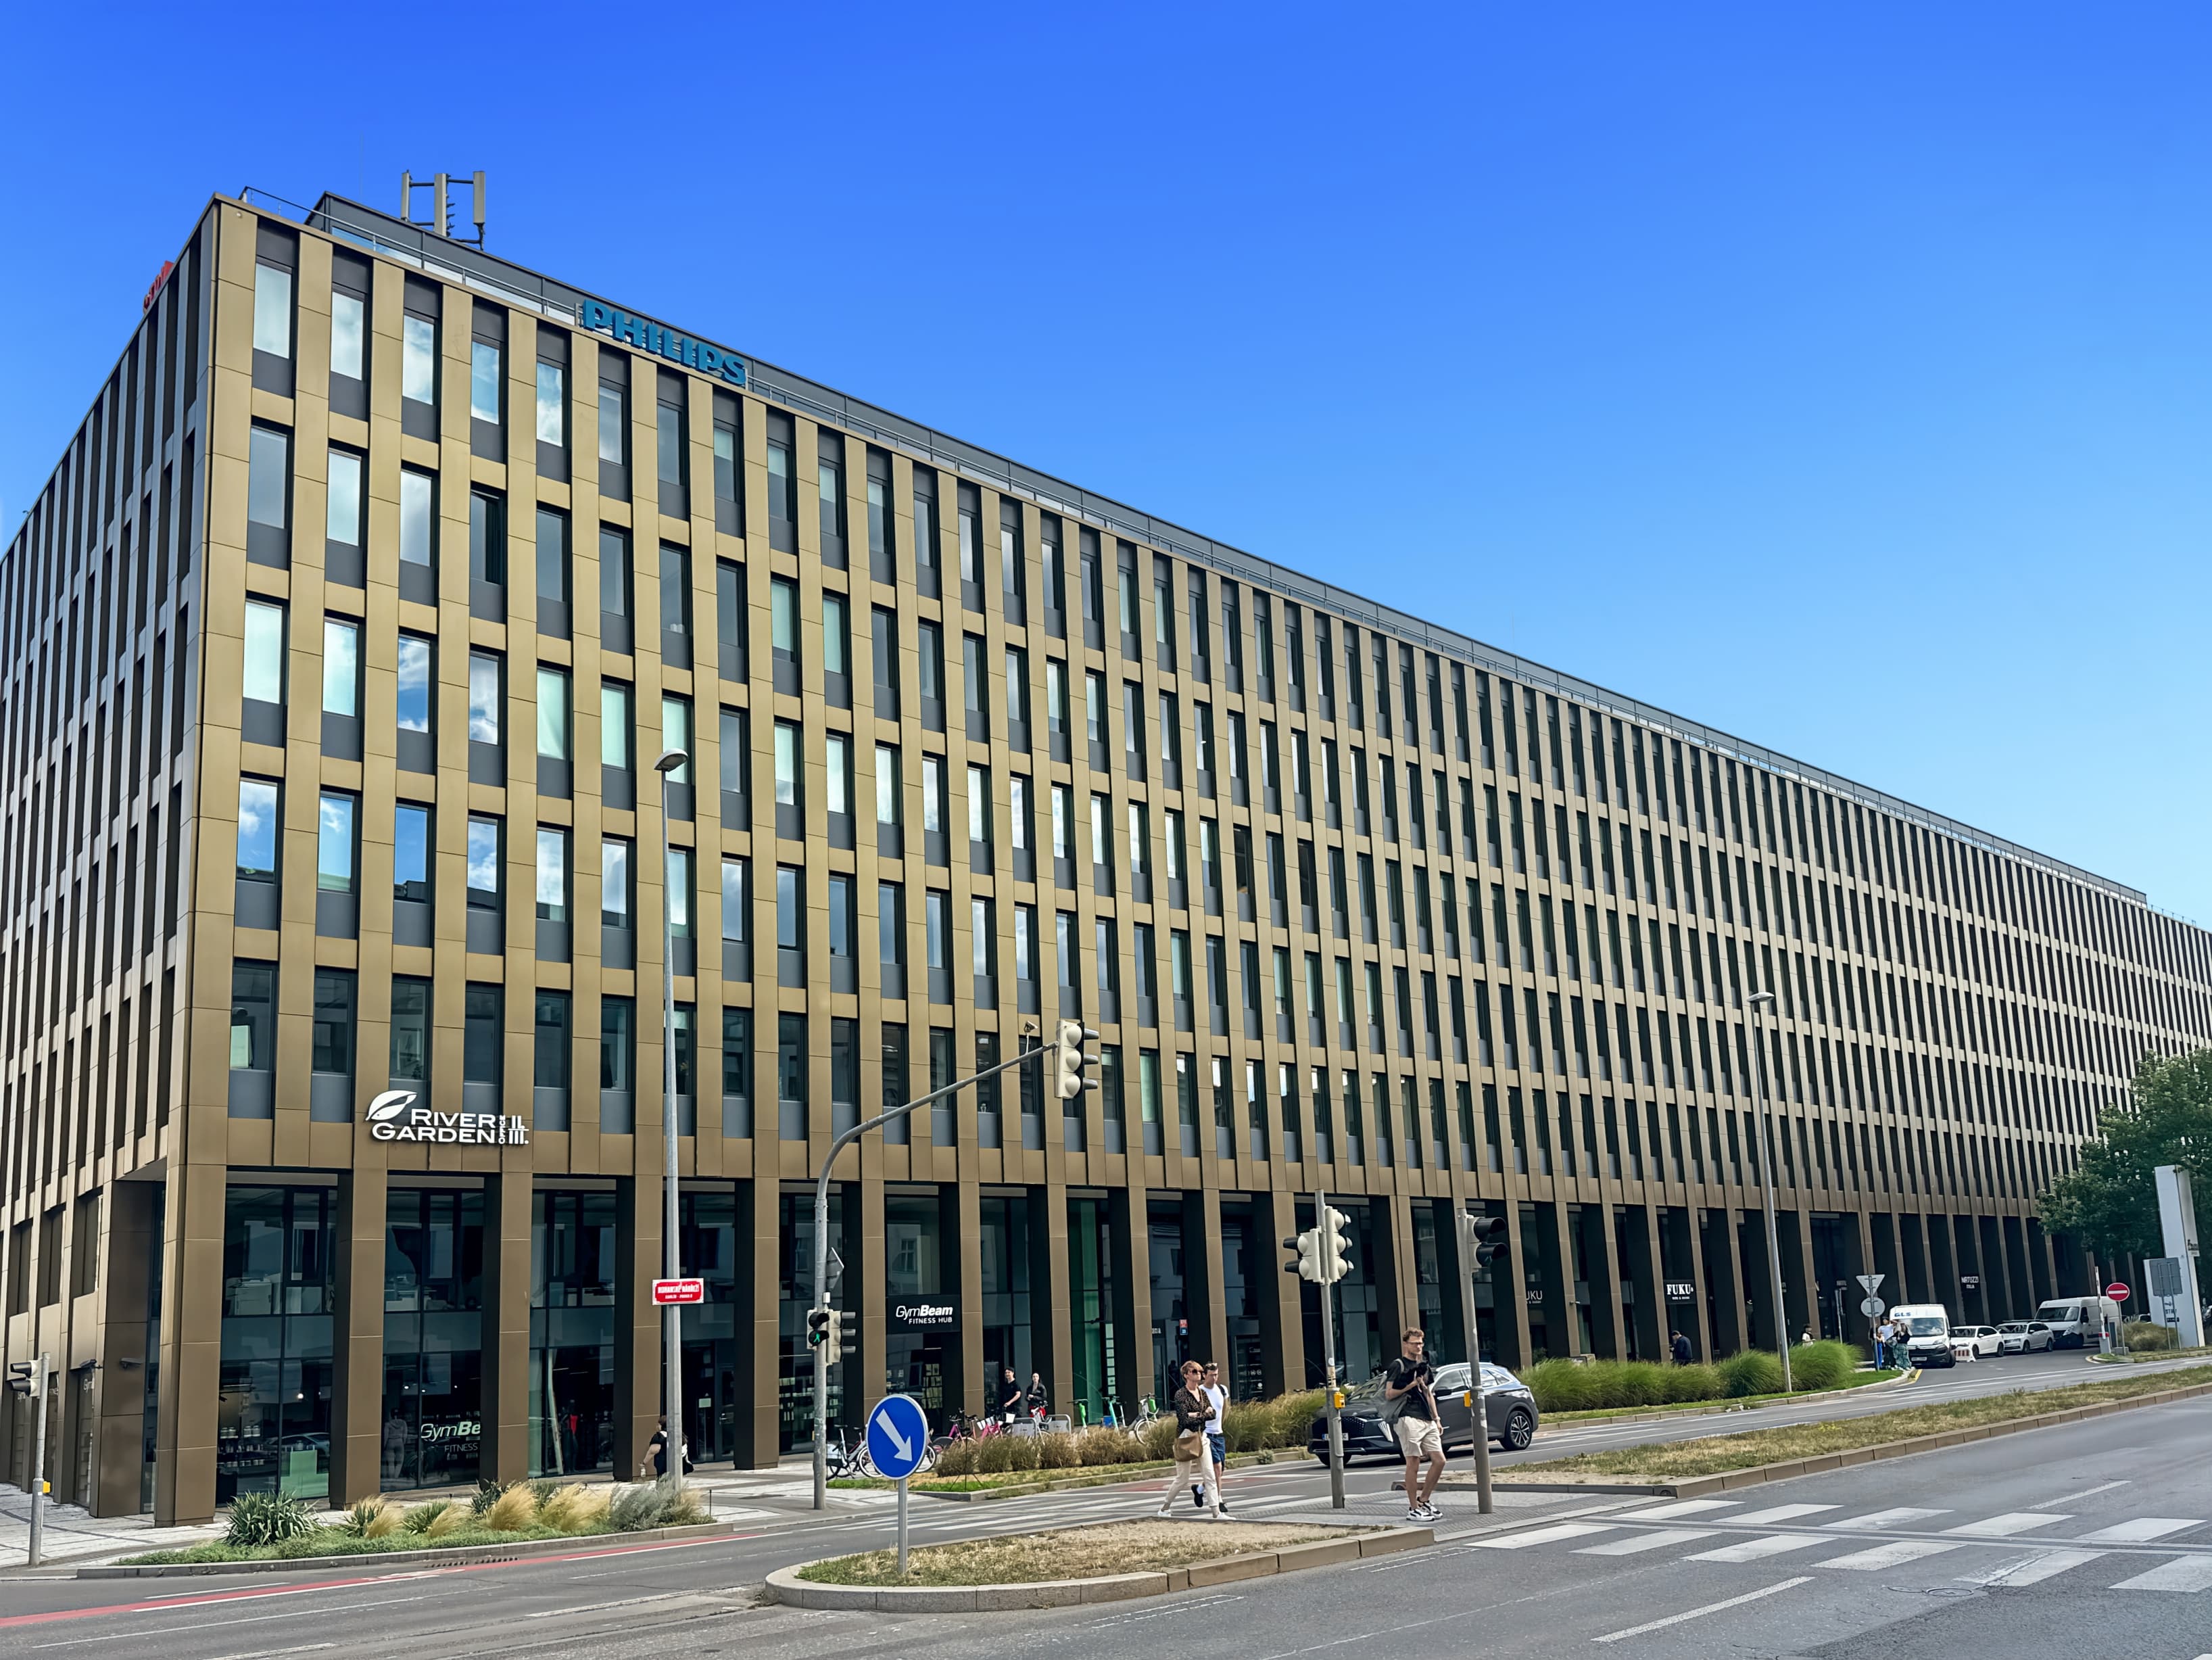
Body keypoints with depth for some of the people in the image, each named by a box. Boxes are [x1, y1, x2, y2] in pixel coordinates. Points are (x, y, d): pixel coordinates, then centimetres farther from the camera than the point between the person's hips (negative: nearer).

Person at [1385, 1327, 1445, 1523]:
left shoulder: (1423, 1365, 21)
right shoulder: (1398, 1365, -1)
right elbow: (1388, 1394, -7)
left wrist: (1437, 1419, 23)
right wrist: (1410, 1386, -12)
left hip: (1428, 1420, 8)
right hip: (1409, 1419, -8)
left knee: (1439, 1460, 2)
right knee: (1413, 1464, -7)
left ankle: (1423, 1501, 14)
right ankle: (1413, 1509, -2)